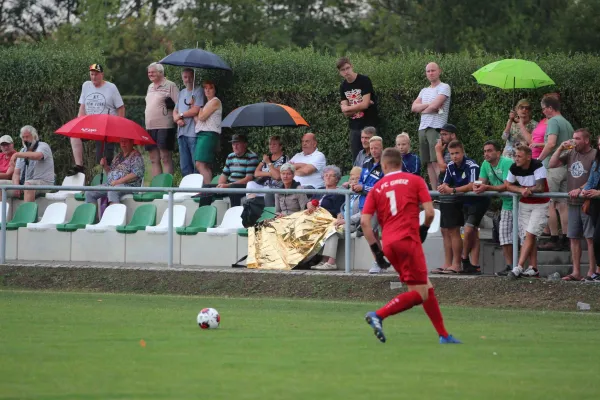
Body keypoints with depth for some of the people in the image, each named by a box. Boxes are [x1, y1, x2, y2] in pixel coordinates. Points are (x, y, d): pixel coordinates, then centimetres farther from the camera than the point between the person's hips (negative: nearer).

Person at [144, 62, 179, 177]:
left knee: (166, 159, -9)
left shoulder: (170, 86, -4)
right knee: (154, 159, 8)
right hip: (150, 128, 8)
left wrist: (170, 104, -24)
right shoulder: (150, 87, 20)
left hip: (165, 126, -8)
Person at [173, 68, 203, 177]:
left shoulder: (198, 91, -3)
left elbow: (196, 110, -13)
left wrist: (180, 115, 2)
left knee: (197, 164, -10)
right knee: (184, 167, 9)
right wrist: (177, 119, -3)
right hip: (182, 133, 8)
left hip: (193, 133, -8)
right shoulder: (182, 93, 20)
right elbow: (175, 111, 20)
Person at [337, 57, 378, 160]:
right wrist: (360, 106, -14)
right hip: (354, 127, 6)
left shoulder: (364, 81, -10)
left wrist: (348, 108, -5)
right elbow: (345, 111, 0)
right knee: (356, 159, 7)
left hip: (368, 125, -6)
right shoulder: (343, 86, 8)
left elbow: (365, 104, -17)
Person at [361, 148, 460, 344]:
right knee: (419, 294, -5)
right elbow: (430, 212, -2)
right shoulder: (415, 181, 6)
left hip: (389, 244, 5)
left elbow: (365, 221, 4)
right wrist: (424, 229, 18)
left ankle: (443, 334, 13)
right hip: (408, 239, -5)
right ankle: (378, 315, -21)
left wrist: (375, 249, 8)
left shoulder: (377, 188, 14)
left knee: (426, 289, 14)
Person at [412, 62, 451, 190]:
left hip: (436, 128, -7)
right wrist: (429, 105, -6)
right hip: (423, 128, 7)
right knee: (429, 163, 4)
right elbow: (414, 107, 9)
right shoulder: (424, 91, 22)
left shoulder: (444, 87, -1)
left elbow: (435, 105, -13)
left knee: (436, 161, -14)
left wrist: (422, 109, 4)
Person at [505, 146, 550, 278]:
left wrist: (525, 189, -16)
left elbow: (540, 188, -25)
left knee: (530, 235, -14)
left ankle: (519, 267, -20)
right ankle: (533, 269, 5)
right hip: (524, 204, 6)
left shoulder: (538, 166, -22)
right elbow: (508, 186, 1)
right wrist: (522, 190, -17)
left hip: (540, 205, -6)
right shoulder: (514, 168, -5)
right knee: (527, 237, 2)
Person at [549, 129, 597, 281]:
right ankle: (576, 272, 11)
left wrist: (580, 189, -22)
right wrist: (561, 148, 0)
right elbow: (551, 165, 11)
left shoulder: (594, 155, -7)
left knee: (590, 238, -5)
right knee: (574, 238, 7)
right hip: (573, 203, 7)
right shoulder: (570, 153, 12)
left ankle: (591, 272, -3)